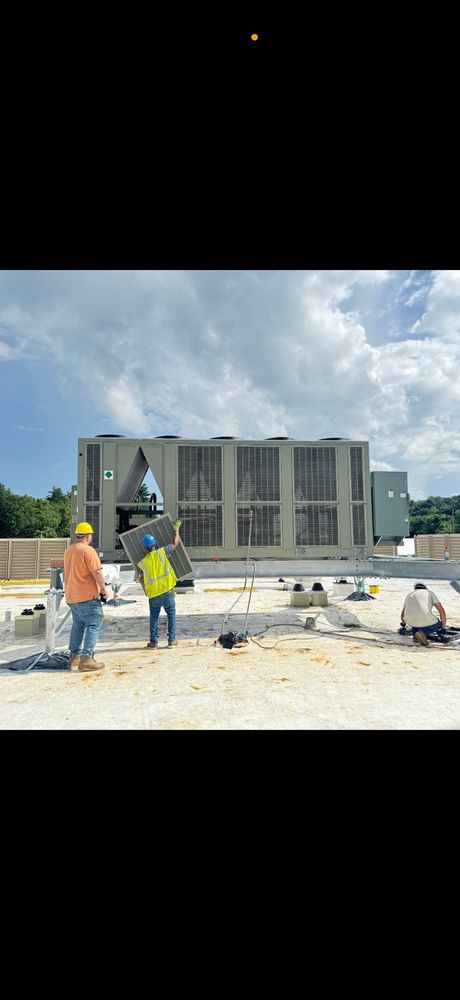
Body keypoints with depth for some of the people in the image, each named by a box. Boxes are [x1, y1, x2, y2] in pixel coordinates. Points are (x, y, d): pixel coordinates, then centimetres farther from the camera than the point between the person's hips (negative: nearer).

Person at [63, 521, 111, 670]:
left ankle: (75, 656, 23)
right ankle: (86, 658, -8)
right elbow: (97, 572, -20)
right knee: (93, 625, -4)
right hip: (87, 596, -9)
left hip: (72, 596, 9)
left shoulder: (68, 551, 13)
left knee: (78, 625, 18)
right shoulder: (88, 551, -15)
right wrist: (104, 589, -8)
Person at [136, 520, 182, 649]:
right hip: (167, 590, -1)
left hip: (153, 593, 1)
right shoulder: (161, 552, -5)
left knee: (154, 617, 14)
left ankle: (153, 642, 14)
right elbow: (175, 543, 7)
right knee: (171, 614, 12)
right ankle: (172, 640, 12)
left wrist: (146, 591, 26)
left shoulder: (142, 563, 0)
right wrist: (176, 529, 19)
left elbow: (141, 579, 9)